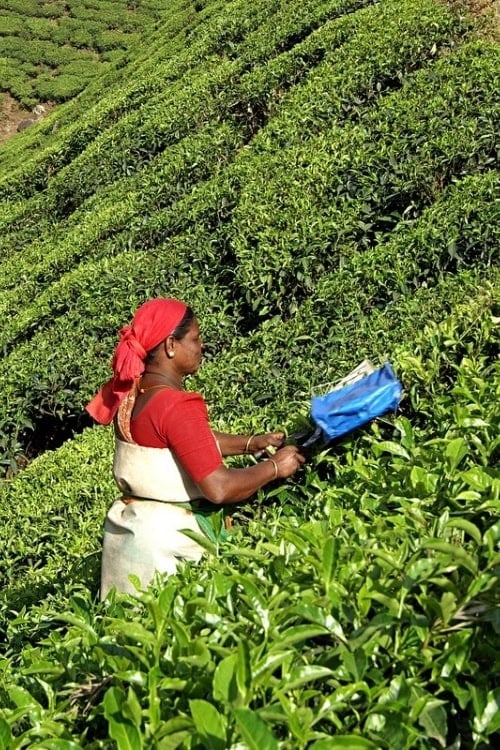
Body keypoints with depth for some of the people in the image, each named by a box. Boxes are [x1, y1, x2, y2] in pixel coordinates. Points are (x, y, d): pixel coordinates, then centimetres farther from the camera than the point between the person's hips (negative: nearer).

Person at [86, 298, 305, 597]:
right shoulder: (177, 407, -24)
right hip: (166, 538, -9)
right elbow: (219, 489, -26)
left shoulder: (132, 393, 4)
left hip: (130, 525, 9)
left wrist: (253, 443, 11)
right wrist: (275, 466, -11)